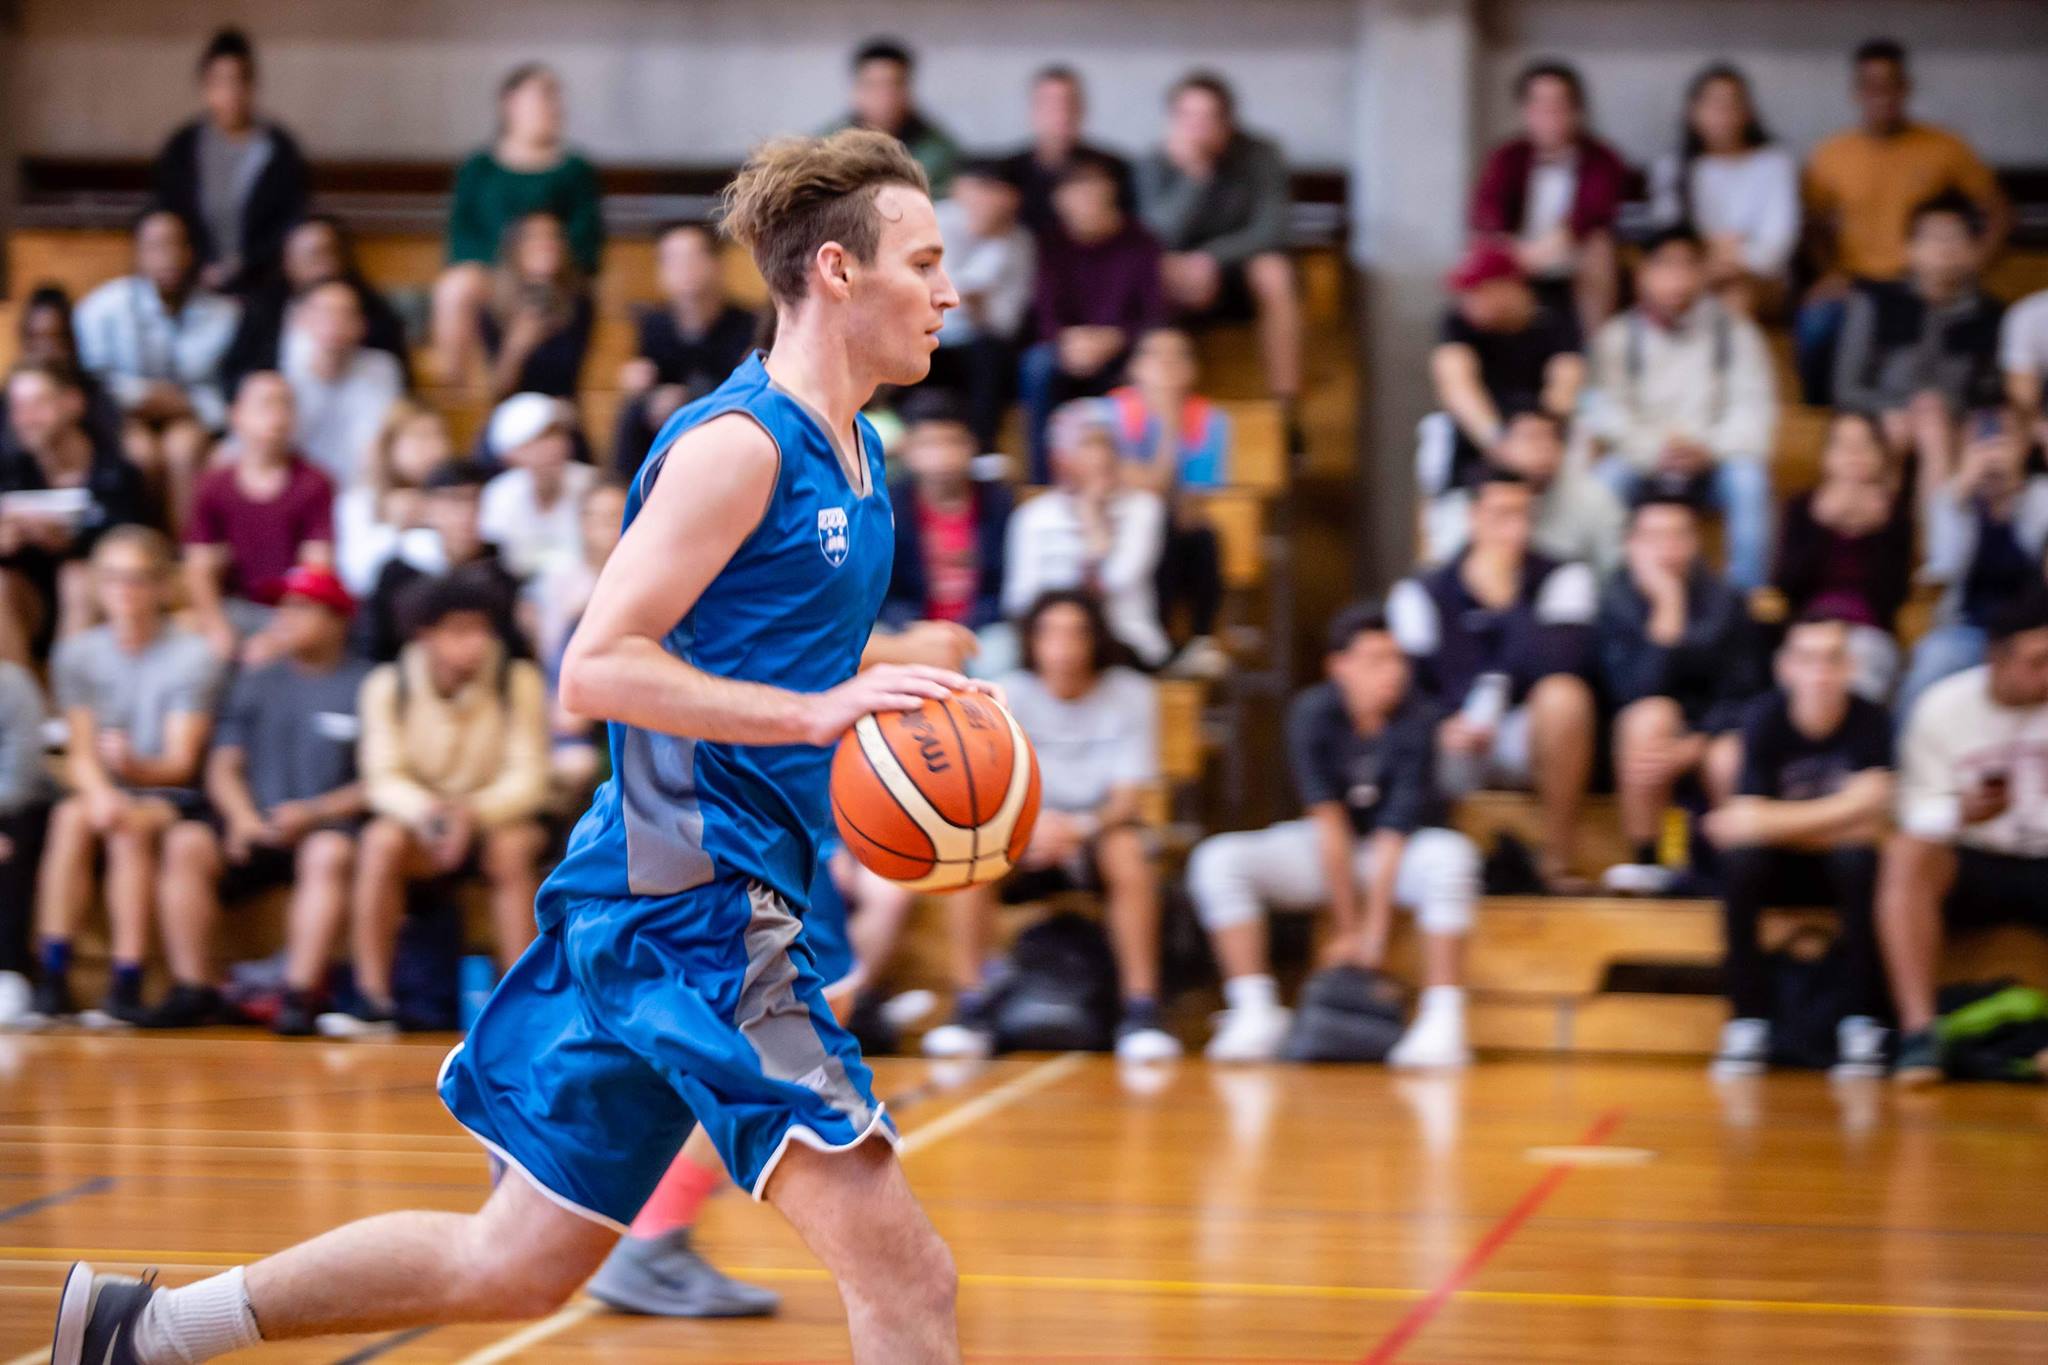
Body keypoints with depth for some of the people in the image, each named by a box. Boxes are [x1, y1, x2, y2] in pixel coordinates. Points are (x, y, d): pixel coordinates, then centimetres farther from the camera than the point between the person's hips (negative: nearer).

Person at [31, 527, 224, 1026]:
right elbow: (80, 754, -4)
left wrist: (135, 766, -36)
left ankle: (127, 988, -34)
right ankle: (52, 981, -32)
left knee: (131, 826, -34)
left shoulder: (193, 657, -8)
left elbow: (181, 762, -14)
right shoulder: (77, 654, 2)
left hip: (172, 795, -3)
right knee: (71, 816, -30)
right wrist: (100, 793, -26)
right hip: (106, 787, 3)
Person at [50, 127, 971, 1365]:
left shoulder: (852, 450, 15)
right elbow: (597, 668, -20)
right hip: (689, 902, -10)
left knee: (515, 1265, 16)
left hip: (657, 908, 10)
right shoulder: (738, 442, -14)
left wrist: (896, 709, 12)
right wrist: (817, 710, -26)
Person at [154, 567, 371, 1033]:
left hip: (329, 823, -4)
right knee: (186, 843, -24)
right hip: (255, 827, 4)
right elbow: (224, 767, 13)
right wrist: (242, 816, -8)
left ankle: (300, 995, -39)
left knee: (330, 852, -37)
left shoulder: (367, 685, 5)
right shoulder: (255, 684, 20)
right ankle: (194, 991, -24)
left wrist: (315, 813, -16)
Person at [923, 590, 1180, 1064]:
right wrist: (1034, 823, -38)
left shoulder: (1132, 695, -9)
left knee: (1128, 852, -35)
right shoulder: (1009, 695, -7)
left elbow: (1128, 799, -14)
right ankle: (971, 1010, -22)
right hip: (1023, 839, 1)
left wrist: (1077, 829, -36)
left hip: (1099, 833, -1)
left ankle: (1141, 1012, -29)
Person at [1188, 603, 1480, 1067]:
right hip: (1322, 854, 2)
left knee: (1451, 855, -35)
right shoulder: (1312, 713, -17)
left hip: (1401, 854, -1)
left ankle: (1444, 1023, -35)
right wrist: (1346, 926, -20)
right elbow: (1327, 821, -19)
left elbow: (1393, 836, -24)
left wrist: (1374, 933, -26)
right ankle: (1256, 1015, -24)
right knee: (1217, 860, -21)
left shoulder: (1418, 719, -20)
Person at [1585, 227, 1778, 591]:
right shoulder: (1618, 336, 0)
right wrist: (1655, 449, -24)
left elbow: (1754, 409, -7)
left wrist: (1708, 449, -25)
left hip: (1713, 463, 0)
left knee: (1749, 478, -32)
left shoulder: (1735, 332, -1)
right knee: (1608, 478, -31)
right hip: (1645, 461, 0)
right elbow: (1605, 411, -8)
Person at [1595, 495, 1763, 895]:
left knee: (1732, 760, -34)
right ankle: (1645, 862, -27)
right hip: (1634, 741, 0)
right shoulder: (1615, 601, -7)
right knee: (1652, 714, -35)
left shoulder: (1725, 601, -2)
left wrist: (1694, 746, -23)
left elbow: (1739, 696, -6)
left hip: (1711, 734, 0)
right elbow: (1636, 692, -20)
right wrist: (1667, 607, -24)